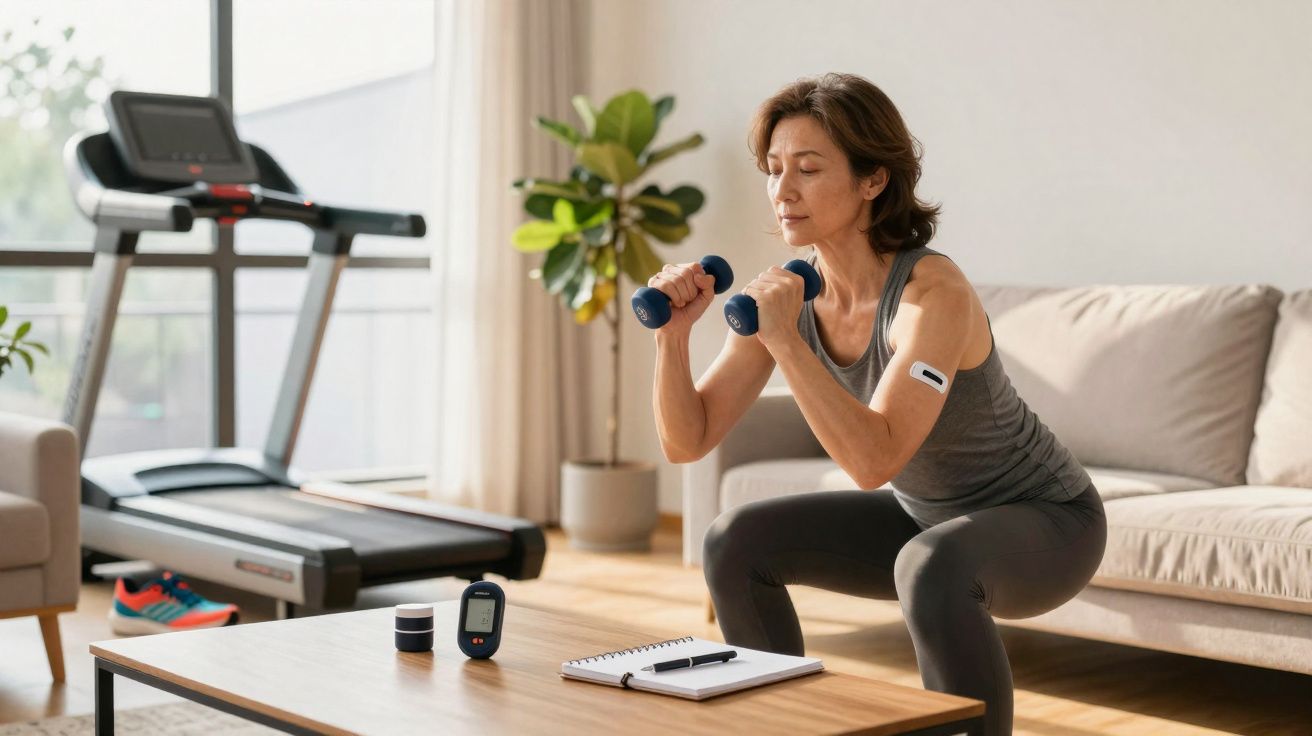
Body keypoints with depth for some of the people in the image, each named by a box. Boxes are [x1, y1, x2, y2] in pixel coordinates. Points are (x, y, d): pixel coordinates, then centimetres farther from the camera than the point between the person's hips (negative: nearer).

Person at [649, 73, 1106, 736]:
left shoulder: (933, 291, -30)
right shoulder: (787, 291, -10)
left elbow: (873, 462, -40)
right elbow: (687, 442, -10)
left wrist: (783, 340, -40)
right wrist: (673, 334, -25)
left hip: (1044, 521, -7)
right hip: (925, 518, 7)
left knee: (930, 567, -38)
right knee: (737, 543, -4)